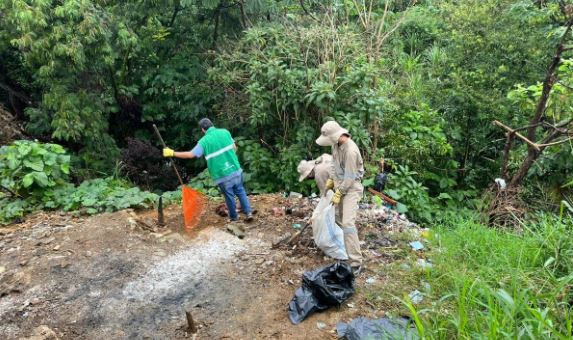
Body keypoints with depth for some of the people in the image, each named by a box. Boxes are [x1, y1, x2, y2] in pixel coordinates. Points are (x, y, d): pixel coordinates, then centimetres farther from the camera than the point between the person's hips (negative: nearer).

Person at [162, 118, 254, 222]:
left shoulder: (204, 141, -9)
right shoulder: (225, 132, 1)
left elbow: (191, 154, -10)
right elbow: (234, 148, 8)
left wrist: (172, 153, -1)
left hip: (222, 174, -3)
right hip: (235, 169, 3)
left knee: (229, 196, 14)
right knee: (240, 191, 18)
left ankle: (234, 217, 30)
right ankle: (248, 212, 12)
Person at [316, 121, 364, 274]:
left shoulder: (350, 150, -27)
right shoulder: (336, 143, 0)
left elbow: (349, 177, -23)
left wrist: (338, 193, -16)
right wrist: (330, 179, 9)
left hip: (351, 188, -9)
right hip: (340, 185, 9)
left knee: (348, 223, -15)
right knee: (338, 218, 17)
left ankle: (356, 263, -11)